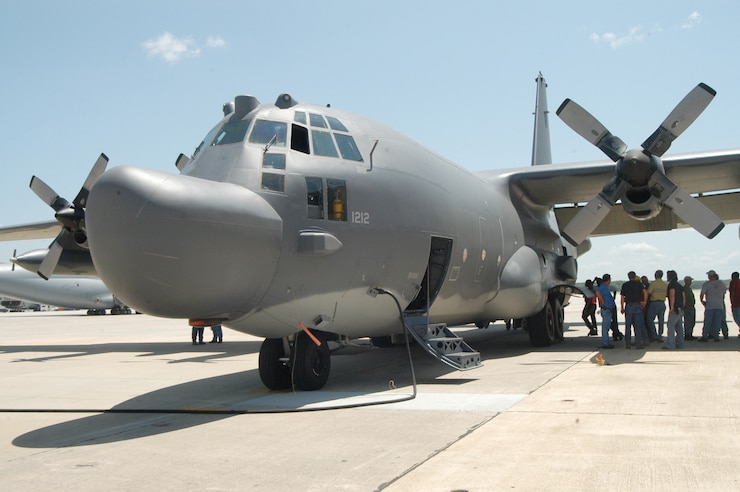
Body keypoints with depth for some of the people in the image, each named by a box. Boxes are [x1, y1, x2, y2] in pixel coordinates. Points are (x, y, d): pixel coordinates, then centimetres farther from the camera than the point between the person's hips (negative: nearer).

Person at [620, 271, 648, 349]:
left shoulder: (625, 285, 8)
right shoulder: (638, 283, 3)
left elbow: (622, 297, 5)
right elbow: (645, 292, -12)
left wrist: (622, 308, 10)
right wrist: (645, 302, 0)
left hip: (628, 306, 2)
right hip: (637, 305, -2)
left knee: (628, 326, 5)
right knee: (638, 326, 1)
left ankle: (627, 343, 6)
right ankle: (638, 344, -2)